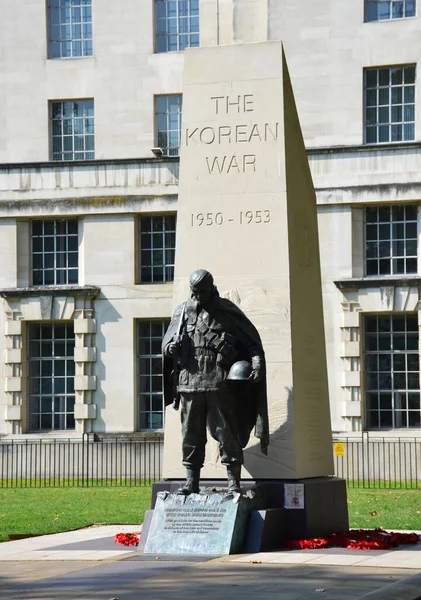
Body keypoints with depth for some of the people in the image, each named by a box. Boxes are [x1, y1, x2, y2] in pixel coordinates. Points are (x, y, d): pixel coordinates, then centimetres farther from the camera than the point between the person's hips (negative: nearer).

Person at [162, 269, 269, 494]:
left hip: (220, 385, -3)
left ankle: (233, 481, 2)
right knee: (191, 435, 6)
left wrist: (257, 365, -10)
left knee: (226, 433, -2)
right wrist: (172, 347, -6)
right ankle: (191, 481, 13)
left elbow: (252, 342, 5)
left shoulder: (227, 312, 3)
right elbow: (166, 345, 17)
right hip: (189, 384, 3)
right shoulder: (182, 312, 11)